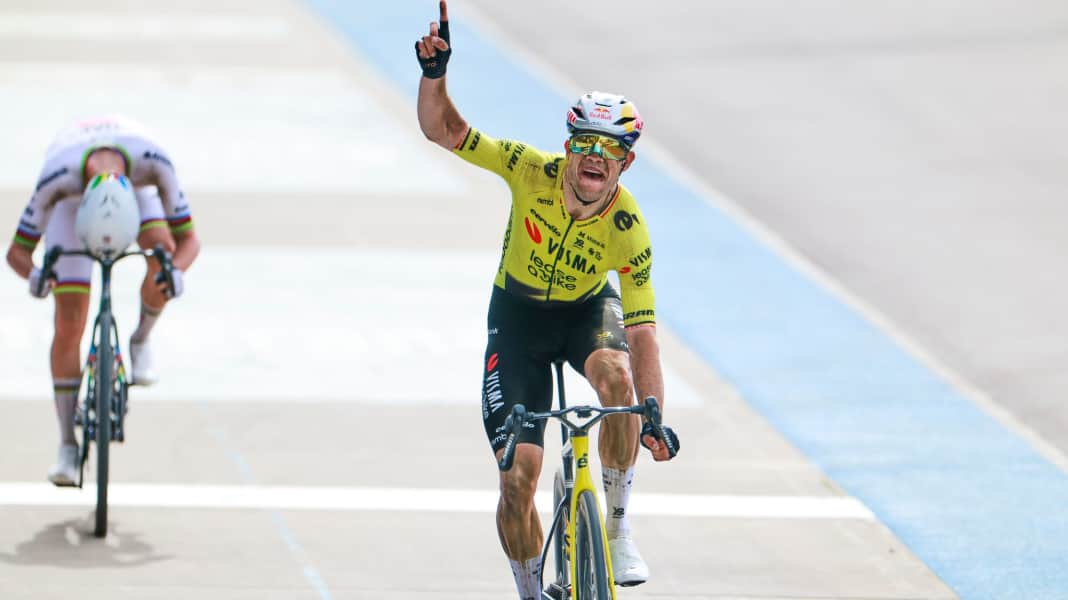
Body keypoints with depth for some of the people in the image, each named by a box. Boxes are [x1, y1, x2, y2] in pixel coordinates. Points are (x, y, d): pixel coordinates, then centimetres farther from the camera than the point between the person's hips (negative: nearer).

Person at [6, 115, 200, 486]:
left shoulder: (153, 163, -42)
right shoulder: (57, 178, -43)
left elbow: (188, 239, -31)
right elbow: (17, 251, -31)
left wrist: (177, 271, -54)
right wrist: (33, 275, -55)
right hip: (73, 194, -1)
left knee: (162, 251, -34)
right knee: (69, 325, -14)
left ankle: (141, 340, -4)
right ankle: (67, 446, -4)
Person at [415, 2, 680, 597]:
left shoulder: (629, 230, -26)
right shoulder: (534, 172, -25)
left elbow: (643, 333, -27)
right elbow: (442, 129, -24)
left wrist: (654, 416, -37)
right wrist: (435, 72, -42)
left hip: (588, 309, -1)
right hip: (519, 312, 1)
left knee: (616, 375, -37)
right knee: (518, 476, -8)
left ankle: (619, 525, -20)